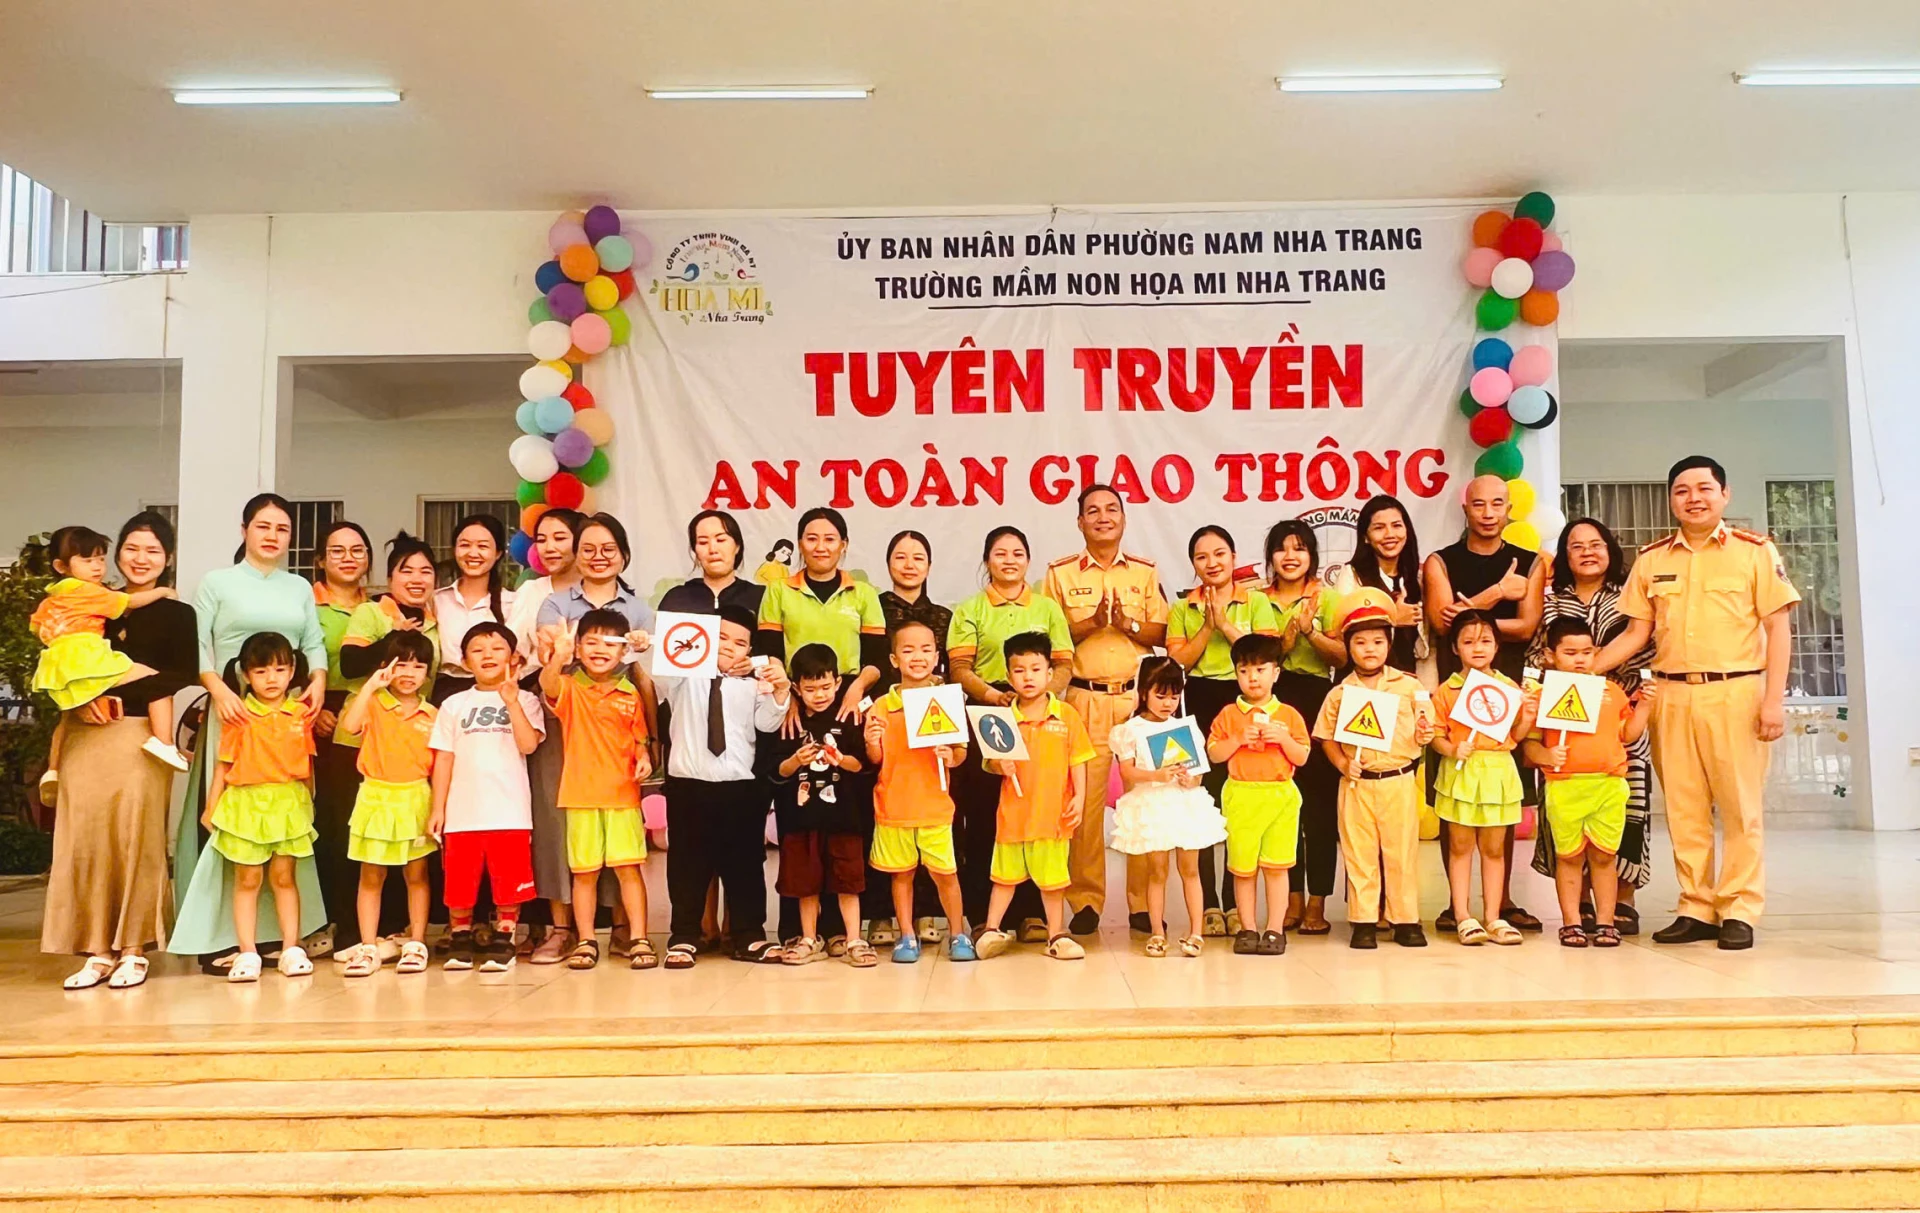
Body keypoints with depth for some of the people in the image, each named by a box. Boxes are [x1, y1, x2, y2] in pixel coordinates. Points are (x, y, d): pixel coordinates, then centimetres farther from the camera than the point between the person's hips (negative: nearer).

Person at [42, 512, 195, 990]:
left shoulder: (176, 614, 4)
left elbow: (182, 674, -8)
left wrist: (120, 692, -16)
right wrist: (82, 699, -8)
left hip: (141, 738, -3)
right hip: (86, 736, 3)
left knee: (135, 840, -3)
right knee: (85, 838, 0)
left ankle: (133, 949, 8)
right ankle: (97, 950, 9)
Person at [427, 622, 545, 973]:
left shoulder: (524, 701, 5)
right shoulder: (454, 704, 10)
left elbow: (528, 744, -11)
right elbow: (444, 759, 9)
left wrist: (511, 702, -15)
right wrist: (437, 808, 4)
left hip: (510, 811, -2)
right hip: (462, 811, 2)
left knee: (509, 881, 2)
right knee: (459, 881, 6)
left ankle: (502, 940, 15)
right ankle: (460, 938, 23)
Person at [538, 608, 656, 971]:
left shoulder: (630, 694, 5)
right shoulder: (570, 688, -1)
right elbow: (548, 686, -24)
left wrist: (643, 757, -10)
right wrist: (557, 657, -45)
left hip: (623, 794, 1)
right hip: (581, 795, -1)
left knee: (629, 868, 0)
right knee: (584, 871, 5)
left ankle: (638, 939, 5)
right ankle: (586, 941, 15)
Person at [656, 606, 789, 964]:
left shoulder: (752, 684, 9)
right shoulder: (684, 675, 9)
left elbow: (767, 723, -2)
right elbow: (655, 684, -5)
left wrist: (779, 691, -19)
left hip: (741, 786, 1)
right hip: (688, 784, -1)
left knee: (745, 863, 7)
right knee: (687, 863, 6)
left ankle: (749, 937, 16)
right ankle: (684, 936, 18)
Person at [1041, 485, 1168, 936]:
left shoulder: (1145, 572, 13)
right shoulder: (1060, 574, 7)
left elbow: (1160, 634, 9)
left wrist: (1127, 623, -9)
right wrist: (1092, 621, -12)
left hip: (1138, 695, 2)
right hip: (1084, 697, -1)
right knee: (1083, 798, -3)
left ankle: (1143, 902, 9)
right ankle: (1085, 901, 7)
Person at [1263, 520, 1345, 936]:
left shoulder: (1326, 598, 5)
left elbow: (1341, 656, -3)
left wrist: (1311, 632, -17)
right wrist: (1283, 642, -11)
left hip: (1316, 699, -2)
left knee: (1320, 800, -3)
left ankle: (1317, 901, 5)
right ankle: (1293, 896, 15)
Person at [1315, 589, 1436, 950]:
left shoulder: (1409, 686, 2)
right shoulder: (1340, 693, 2)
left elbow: (1424, 730, 7)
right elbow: (1326, 735, 7)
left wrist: (1425, 735, -14)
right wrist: (1341, 762, -8)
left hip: (1399, 781, 0)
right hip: (1357, 783, 1)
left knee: (1402, 852, 6)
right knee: (1359, 854, 5)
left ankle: (1406, 920, 17)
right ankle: (1363, 921, 14)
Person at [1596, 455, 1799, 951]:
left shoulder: (1755, 551, 3)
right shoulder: (1651, 560, 11)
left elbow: (1778, 627, 0)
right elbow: (1636, 632, 13)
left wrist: (1773, 698, -8)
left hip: (1735, 693, -3)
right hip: (1672, 695, 3)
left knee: (1739, 806, 0)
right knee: (1684, 809, 5)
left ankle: (1739, 911, 8)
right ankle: (1697, 909, 13)